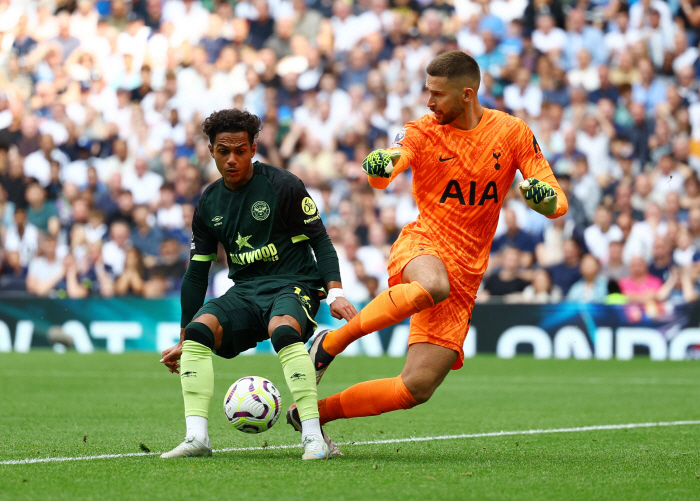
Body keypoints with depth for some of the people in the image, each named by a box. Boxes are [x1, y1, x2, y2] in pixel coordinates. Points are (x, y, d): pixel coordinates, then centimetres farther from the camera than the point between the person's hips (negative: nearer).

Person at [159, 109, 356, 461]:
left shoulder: (283, 186, -5)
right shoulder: (208, 204, 10)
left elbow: (320, 241, -4)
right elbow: (196, 273, 16)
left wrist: (335, 293, -20)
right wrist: (184, 340, 16)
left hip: (293, 285, -5)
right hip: (245, 290, 5)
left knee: (282, 330, -38)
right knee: (199, 329, -24)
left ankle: (314, 437, -38)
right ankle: (197, 437, -28)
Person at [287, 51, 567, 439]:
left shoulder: (513, 133, 3)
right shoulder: (423, 132, 0)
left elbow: (557, 203, 3)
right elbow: (385, 171, -20)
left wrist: (545, 197, -21)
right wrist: (379, 166, -44)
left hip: (467, 274, 2)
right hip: (422, 246, -2)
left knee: (417, 388, -8)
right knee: (434, 285, -42)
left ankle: (314, 412, 10)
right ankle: (330, 343, -23)